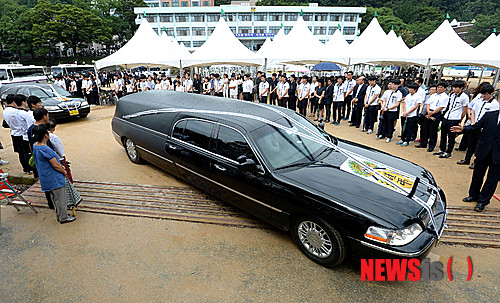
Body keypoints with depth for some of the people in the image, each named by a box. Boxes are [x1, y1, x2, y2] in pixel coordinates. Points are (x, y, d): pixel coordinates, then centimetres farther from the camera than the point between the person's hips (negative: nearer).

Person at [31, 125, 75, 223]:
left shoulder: (35, 146, 3)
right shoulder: (45, 149, -27)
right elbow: (55, 166, -21)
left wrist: (59, 165, 10)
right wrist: (64, 172, -4)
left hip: (46, 179, 9)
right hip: (54, 180, -9)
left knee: (55, 198, 22)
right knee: (60, 198, 6)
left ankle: (59, 216, 34)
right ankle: (63, 218, 19)